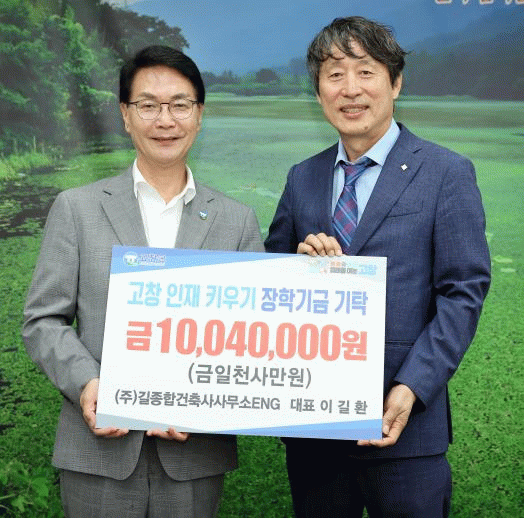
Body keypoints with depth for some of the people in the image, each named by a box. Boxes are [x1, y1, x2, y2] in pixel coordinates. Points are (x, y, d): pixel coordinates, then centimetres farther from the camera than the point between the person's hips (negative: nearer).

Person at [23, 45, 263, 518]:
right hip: (100, 450, -1)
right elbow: (43, 320, 2)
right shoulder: (76, 209, 4)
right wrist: (84, 383, -15)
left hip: (196, 454, 1)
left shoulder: (238, 220, 6)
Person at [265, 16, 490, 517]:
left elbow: (463, 293, -8)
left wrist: (412, 388, -18)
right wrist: (300, 262, -9)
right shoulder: (301, 179, 10)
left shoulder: (446, 173, -3)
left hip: (401, 420, -4)